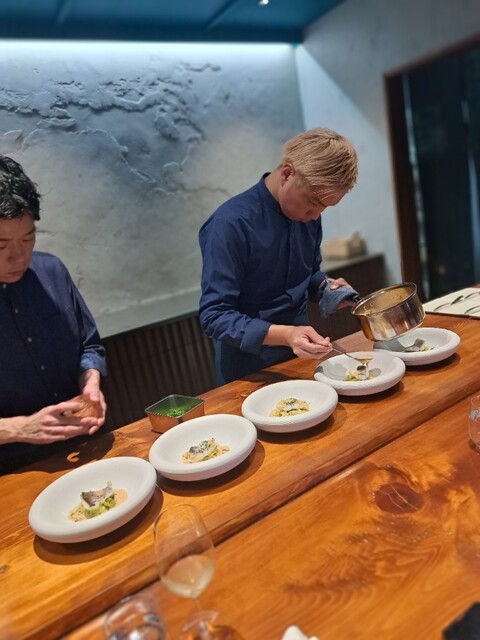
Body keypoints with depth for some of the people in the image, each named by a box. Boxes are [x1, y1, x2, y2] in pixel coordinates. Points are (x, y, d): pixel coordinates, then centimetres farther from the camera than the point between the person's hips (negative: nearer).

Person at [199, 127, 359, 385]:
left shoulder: (307, 214, -4)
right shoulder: (231, 223, -25)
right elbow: (214, 316, -25)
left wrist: (326, 287, -9)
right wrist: (284, 335, -36)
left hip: (302, 354, 6)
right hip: (248, 367, -6)